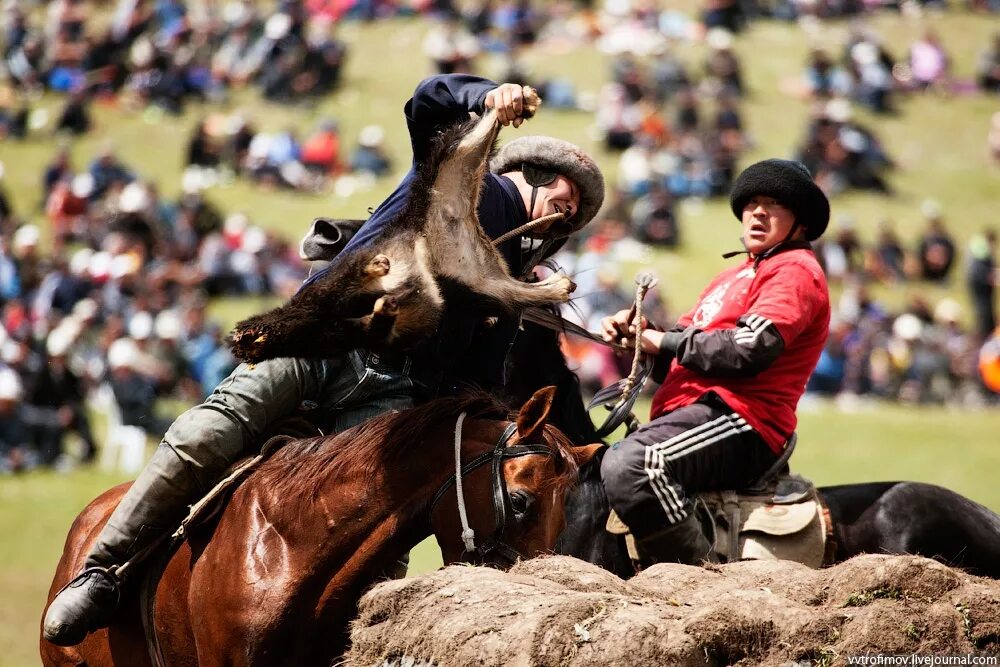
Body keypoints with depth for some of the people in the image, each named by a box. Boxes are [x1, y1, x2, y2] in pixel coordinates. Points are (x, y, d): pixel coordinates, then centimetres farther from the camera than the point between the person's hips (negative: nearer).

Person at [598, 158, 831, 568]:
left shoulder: (794, 271, -2)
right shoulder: (737, 276, 30)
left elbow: (751, 349, -18)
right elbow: (680, 356, 24)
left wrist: (666, 342, -8)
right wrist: (635, 334, 2)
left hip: (739, 419, -11)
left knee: (628, 466, -35)